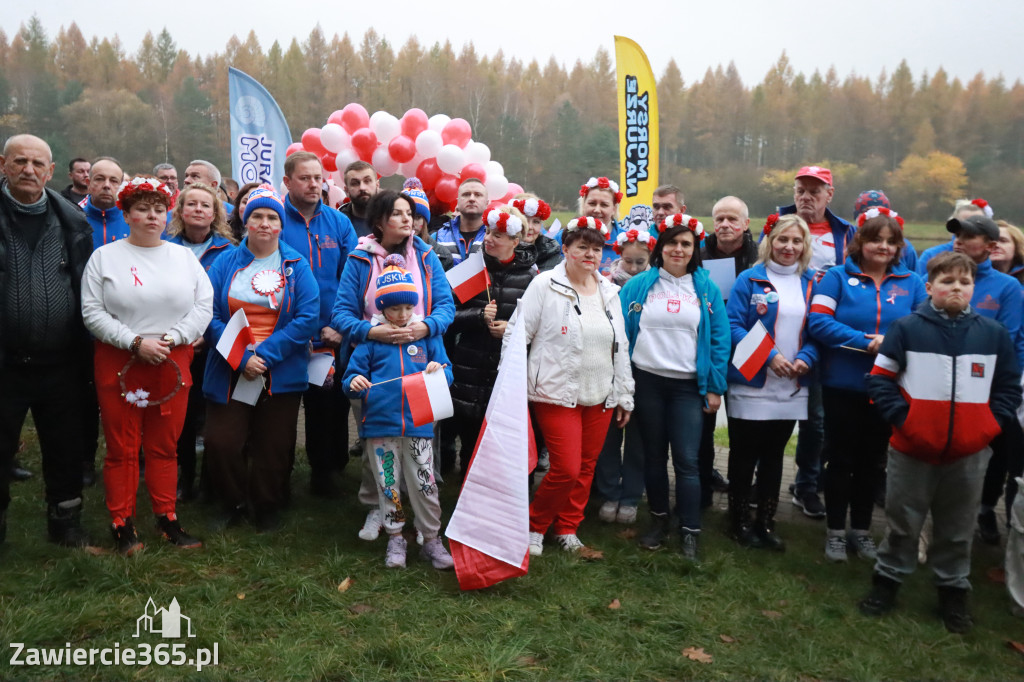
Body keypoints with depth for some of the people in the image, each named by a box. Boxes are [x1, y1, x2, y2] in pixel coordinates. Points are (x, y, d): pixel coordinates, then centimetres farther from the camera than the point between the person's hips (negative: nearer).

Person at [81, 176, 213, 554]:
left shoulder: (184, 256, 9)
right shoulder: (104, 257, 3)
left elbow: (204, 306, 2)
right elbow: (92, 312, -5)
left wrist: (172, 338, -11)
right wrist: (136, 342, -14)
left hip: (173, 364, 2)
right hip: (119, 363, -2)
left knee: (165, 447, 9)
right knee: (122, 448, 4)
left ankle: (167, 518, 20)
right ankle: (122, 523, 16)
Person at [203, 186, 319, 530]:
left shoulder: (296, 266, 2)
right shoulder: (226, 262, 4)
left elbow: (307, 318, -8)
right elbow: (211, 317, -4)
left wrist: (265, 354, -15)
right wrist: (241, 358, -15)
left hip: (281, 373, 0)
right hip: (229, 372, 1)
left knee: (274, 447, 8)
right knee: (221, 443, -2)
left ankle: (267, 508, 31)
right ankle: (234, 504, 25)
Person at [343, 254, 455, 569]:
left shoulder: (426, 334, 6)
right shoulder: (371, 337, 3)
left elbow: (447, 373, 7)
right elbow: (353, 374, 6)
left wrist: (439, 370, -16)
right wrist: (354, 383, -17)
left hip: (418, 423, 0)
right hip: (380, 424, 0)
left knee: (424, 483, 4)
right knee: (388, 484, 10)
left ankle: (431, 539, 20)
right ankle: (395, 539, 27)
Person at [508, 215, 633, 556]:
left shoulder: (609, 291, 11)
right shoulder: (544, 285, -6)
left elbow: (620, 347, 16)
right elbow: (515, 335, -7)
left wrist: (624, 395, 16)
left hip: (600, 397, 6)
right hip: (556, 395, -5)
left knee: (586, 468, 11)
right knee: (566, 469, -8)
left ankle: (567, 528, 30)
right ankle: (534, 524, 17)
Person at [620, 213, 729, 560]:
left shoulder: (707, 289, 3)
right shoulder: (639, 285, 3)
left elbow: (720, 339, 3)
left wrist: (715, 387, -2)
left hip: (689, 385, -1)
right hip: (647, 381, 1)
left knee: (686, 460, -3)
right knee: (653, 455, 12)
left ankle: (690, 532, 8)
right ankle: (659, 520, 27)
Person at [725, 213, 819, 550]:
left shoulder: (811, 283, 8)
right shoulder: (750, 279, -5)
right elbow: (733, 326, -10)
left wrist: (806, 358, -11)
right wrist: (770, 356, -18)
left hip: (792, 389, 4)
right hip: (751, 384, -4)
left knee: (774, 455, 14)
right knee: (744, 455, 6)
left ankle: (766, 522, 25)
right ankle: (738, 522, 20)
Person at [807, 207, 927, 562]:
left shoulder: (911, 283, 4)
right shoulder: (837, 277, -5)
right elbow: (819, 321, -15)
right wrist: (866, 342, -22)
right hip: (843, 386, -3)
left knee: (871, 461, 15)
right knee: (841, 459, 7)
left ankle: (861, 529, 31)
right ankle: (836, 530, 22)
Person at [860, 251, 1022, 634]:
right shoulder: (907, 328, -5)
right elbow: (880, 379, -4)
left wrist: (991, 424, -1)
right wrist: (901, 417, -12)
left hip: (970, 454, 2)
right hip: (913, 449, -2)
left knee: (958, 529, 15)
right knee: (902, 522, 11)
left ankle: (953, 591, 31)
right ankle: (887, 581, 27)